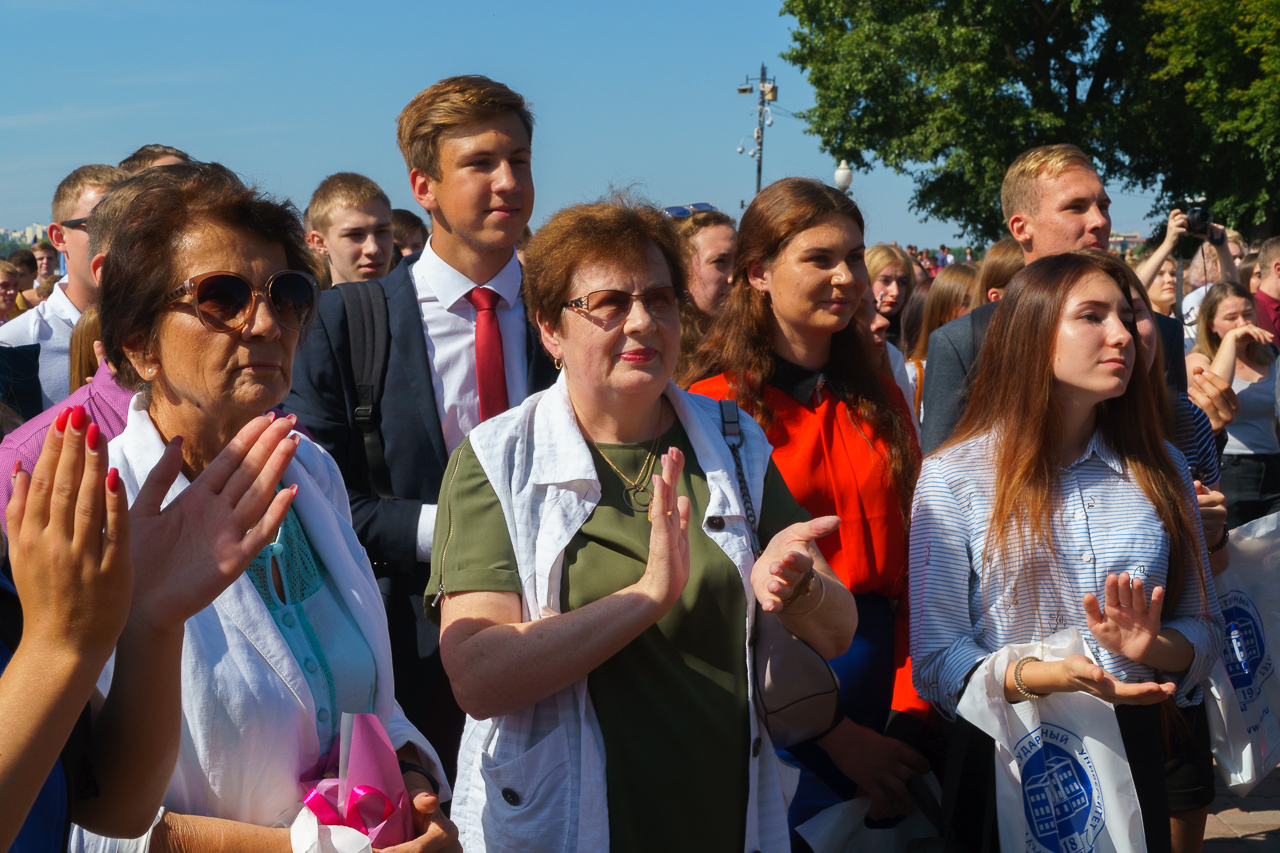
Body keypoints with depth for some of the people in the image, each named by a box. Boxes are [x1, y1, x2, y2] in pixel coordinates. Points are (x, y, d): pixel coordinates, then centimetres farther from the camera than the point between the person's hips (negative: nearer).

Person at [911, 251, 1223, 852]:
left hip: (1133, 751, 4)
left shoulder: (1160, 470, 5)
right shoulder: (953, 476, -8)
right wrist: (1042, 677, -28)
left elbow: (1204, 627, 5)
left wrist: (1154, 648, -17)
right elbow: (935, 661, -11)